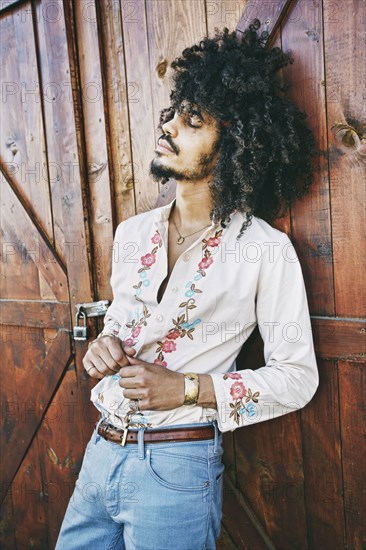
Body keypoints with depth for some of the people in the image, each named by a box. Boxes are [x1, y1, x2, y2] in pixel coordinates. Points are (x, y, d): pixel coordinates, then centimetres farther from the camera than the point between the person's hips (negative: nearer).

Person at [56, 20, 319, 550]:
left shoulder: (265, 249, -12)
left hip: (177, 467, -5)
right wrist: (106, 342, -4)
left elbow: (297, 377, -9)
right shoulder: (132, 233, 4)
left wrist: (186, 388, -18)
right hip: (101, 450, 6)